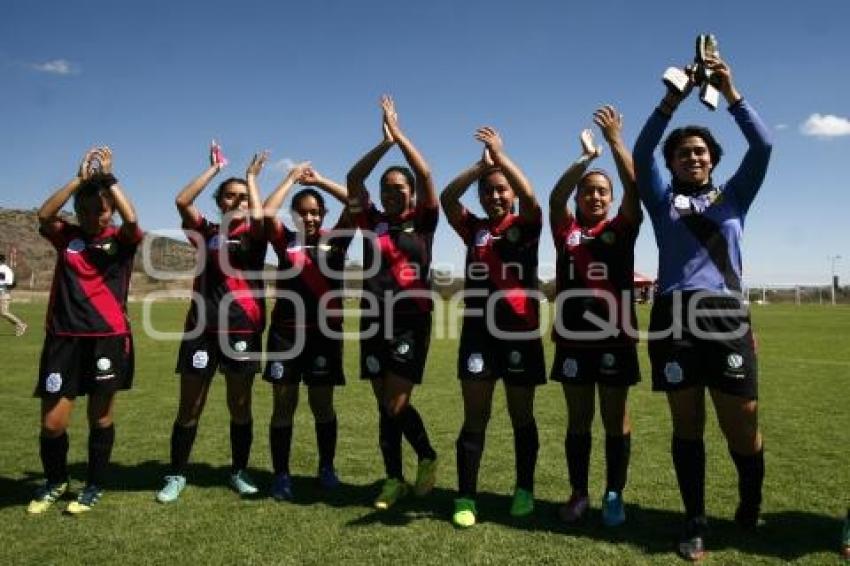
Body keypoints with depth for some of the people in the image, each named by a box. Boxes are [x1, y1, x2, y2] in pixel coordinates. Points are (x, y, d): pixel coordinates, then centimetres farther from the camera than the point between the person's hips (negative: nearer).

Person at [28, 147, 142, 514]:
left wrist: (108, 176, -13)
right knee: (52, 422, 4)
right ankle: (55, 481, 31)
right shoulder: (66, 236, 6)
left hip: (108, 338, -2)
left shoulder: (122, 240, 1)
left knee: (100, 416, 9)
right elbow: (43, 215, -13)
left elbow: (132, 219, -20)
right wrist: (80, 177, -15)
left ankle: (94, 487, 28)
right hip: (64, 338, 2)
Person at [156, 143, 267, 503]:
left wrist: (251, 176, -2)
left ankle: (239, 472, 24)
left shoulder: (255, 237, 6)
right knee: (189, 408, 6)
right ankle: (176, 476, 21)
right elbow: (182, 201, -5)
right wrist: (215, 168, -1)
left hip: (243, 330, -1)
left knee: (240, 407, 9)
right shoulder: (206, 233, 10)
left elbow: (259, 216, -17)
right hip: (202, 328, 1)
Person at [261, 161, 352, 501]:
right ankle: (281, 475, 16)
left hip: (325, 331, 0)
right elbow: (266, 213, -11)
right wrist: (292, 178, 0)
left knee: (323, 404, 9)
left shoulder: (335, 240, 5)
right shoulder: (285, 241, 5)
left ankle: (326, 469, 26)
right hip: (286, 331, 0)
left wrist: (319, 180, 2)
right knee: (284, 405, 5)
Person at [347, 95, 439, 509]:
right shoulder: (372, 221, 10)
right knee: (384, 406, 9)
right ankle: (394, 479, 22)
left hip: (412, 323, -4)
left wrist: (398, 132, -4)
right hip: (374, 323, 4)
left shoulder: (422, 222, 3)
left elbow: (426, 175, -7)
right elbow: (353, 180, 2)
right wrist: (384, 142, -5)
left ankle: (428, 458, 21)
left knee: (395, 406, -6)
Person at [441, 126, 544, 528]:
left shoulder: (526, 226, 5)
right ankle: (466, 497, 11)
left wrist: (500, 155, -13)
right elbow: (447, 198, -4)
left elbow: (530, 197, -14)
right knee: (474, 418, 3)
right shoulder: (473, 228, 10)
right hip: (478, 332, 1)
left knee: (522, 417, 11)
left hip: (520, 333, -1)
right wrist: (481, 164, -10)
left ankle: (524, 490, 27)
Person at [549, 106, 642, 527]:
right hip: (572, 336, 1)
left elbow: (635, 189, -8)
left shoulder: (622, 229, 5)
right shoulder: (566, 230, 6)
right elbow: (555, 197, -10)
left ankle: (614, 495, 22)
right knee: (578, 420, 11)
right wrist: (585, 156, -18)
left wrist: (615, 141, -14)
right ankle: (578, 494, 23)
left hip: (614, 336, -1)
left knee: (615, 419, 9)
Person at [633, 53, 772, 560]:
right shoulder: (663, 201, 14)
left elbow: (763, 147, 4)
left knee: (743, 426, 0)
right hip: (674, 318, 0)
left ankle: (751, 507, 29)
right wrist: (672, 99, -8)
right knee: (687, 426, 5)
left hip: (727, 317, 0)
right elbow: (641, 154, 0)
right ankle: (696, 521, 18)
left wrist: (730, 92, -1)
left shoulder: (734, 196, 16)